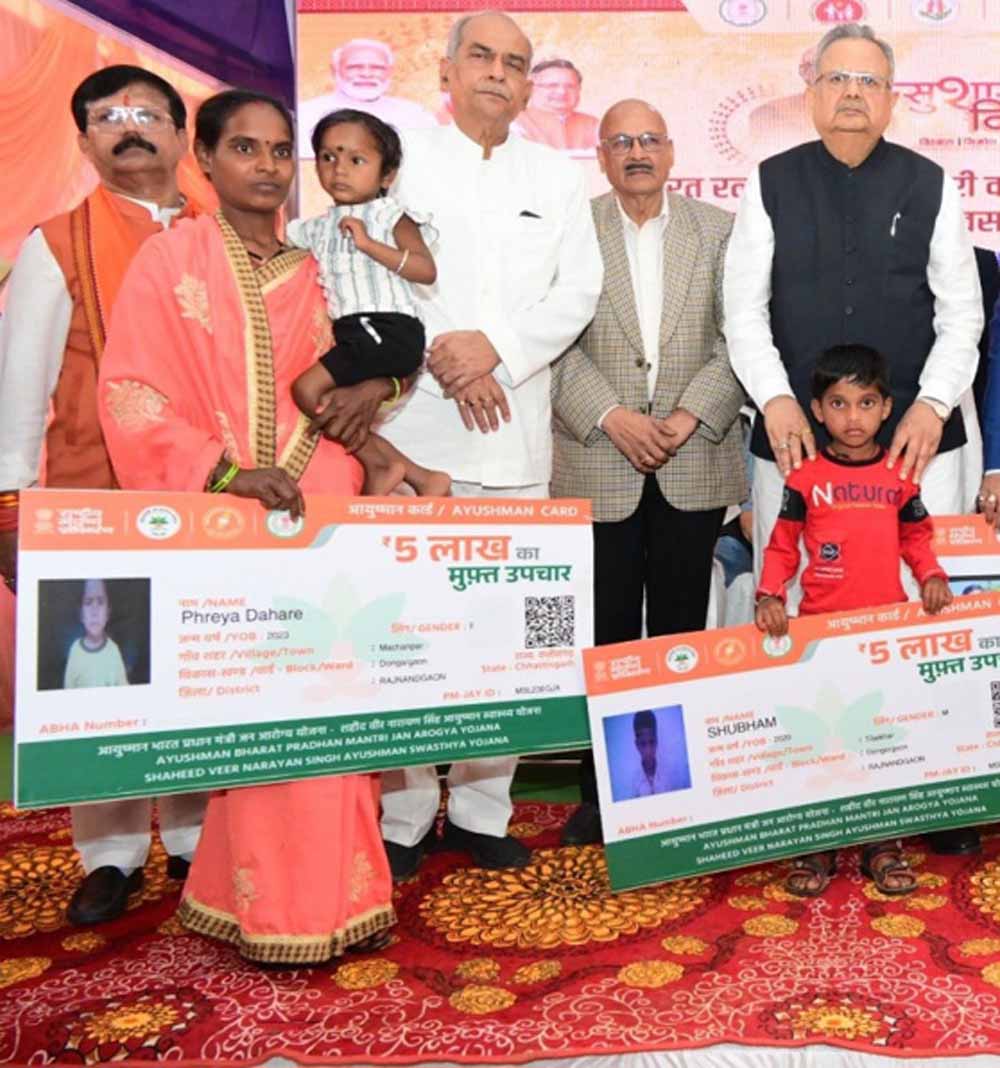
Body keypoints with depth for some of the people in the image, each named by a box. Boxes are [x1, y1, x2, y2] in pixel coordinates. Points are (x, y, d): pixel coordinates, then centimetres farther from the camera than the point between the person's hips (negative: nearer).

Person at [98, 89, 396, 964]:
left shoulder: (314, 268, 13)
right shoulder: (169, 260, 1)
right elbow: (132, 397, -6)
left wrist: (378, 383, 1)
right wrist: (222, 471, -18)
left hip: (317, 510, 4)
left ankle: (332, 892, 19)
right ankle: (269, 907, 14)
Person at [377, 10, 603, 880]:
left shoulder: (558, 177, 18)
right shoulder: (400, 159, 10)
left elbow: (578, 291, 7)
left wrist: (496, 346, -9)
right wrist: (439, 353, -11)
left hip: (519, 435, 3)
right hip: (413, 426, -2)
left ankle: (483, 810, 17)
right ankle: (405, 814, 11)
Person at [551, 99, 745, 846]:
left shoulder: (720, 230, 10)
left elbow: (737, 338, 3)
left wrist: (690, 416, -10)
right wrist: (612, 417, -14)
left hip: (694, 466, 2)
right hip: (599, 467, -1)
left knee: (681, 632, 8)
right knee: (606, 635, 4)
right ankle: (601, 789, 17)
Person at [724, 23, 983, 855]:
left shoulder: (931, 187, 9)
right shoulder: (769, 186, 7)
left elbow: (962, 311, 6)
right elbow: (744, 309, 2)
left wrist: (932, 404, -9)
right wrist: (775, 399, -12)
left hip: (917, 439, 1)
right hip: (797, 438, 0)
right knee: (790, 610, 2)